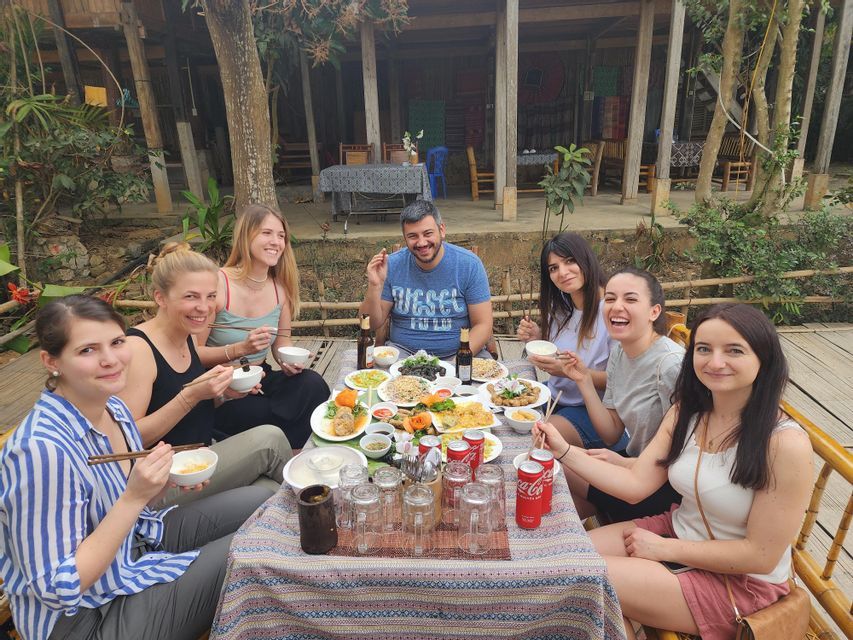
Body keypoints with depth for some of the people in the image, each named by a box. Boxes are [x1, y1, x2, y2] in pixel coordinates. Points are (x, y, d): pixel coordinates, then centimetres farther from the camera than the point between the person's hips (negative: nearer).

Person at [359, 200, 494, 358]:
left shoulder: (469, 264, -8)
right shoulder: (392, 265, -4)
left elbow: (483, 325, -7)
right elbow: (371, 325, -1)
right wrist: (375, 286, -18)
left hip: (458, 352, 0)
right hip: (404, 351, 0)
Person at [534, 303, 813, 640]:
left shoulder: (786, 444, -25)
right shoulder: (685, 413, -7)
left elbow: (761, 555, -19)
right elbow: (636, 485, -8)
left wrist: (664, 549, -16)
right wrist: (564, 450, -19)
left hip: (740, 581, -5)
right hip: (677, 530, 6)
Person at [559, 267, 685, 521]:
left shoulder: (672, 365, -25)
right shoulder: (619, 352, 0)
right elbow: (612, 433, 1)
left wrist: (624, 463, -22)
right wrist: (584, 382, -8)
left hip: (670, 490, -7)